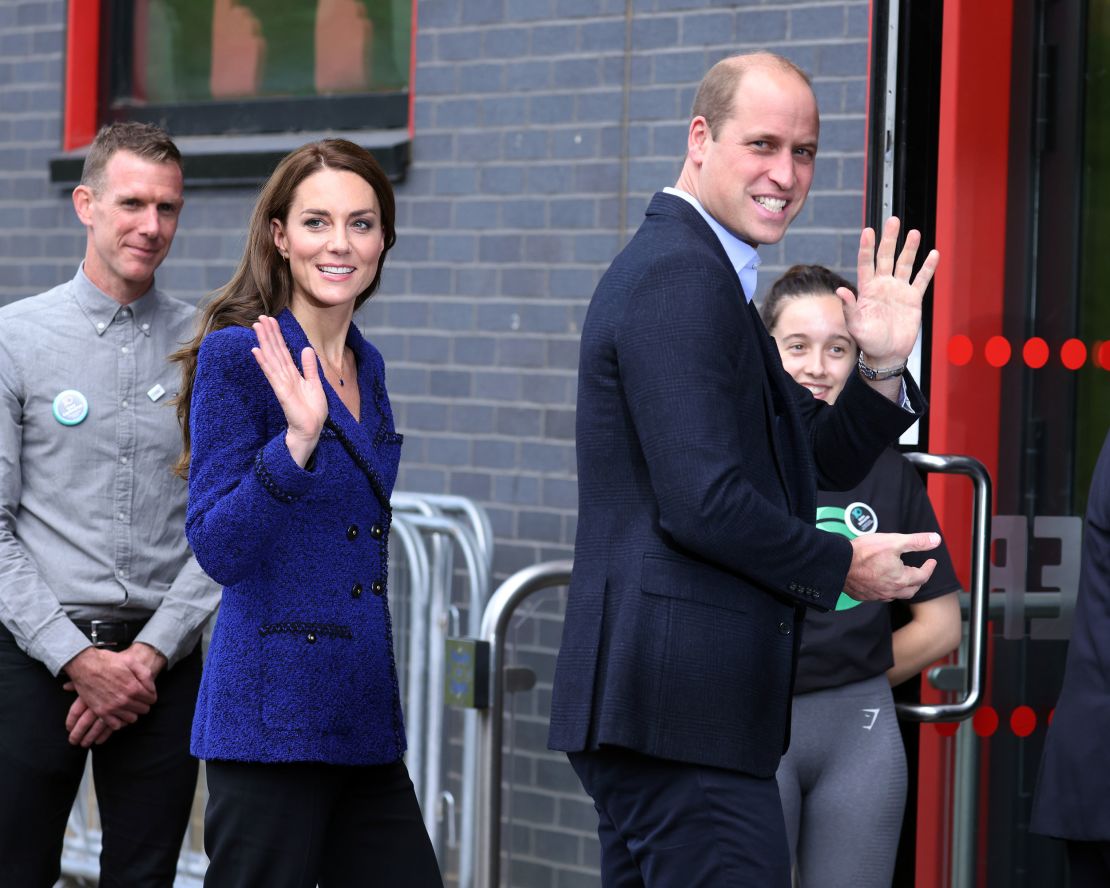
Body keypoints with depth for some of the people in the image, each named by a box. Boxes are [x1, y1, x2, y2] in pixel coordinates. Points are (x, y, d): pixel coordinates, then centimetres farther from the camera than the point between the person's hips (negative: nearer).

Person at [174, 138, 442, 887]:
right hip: (275, 709, -7)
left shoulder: (366, 367, 15)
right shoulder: (238, 356, -8)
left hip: (362, 716, 7)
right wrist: (297, 438, -26)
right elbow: (219, 549, -15)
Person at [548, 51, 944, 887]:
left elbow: (821, 463, 22)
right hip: (685, 701, -11)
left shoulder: (708, 279, 19)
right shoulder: (679, 277, -14)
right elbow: (704, 503, -22)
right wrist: (843, 567, -8)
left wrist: (882, 369, 4)